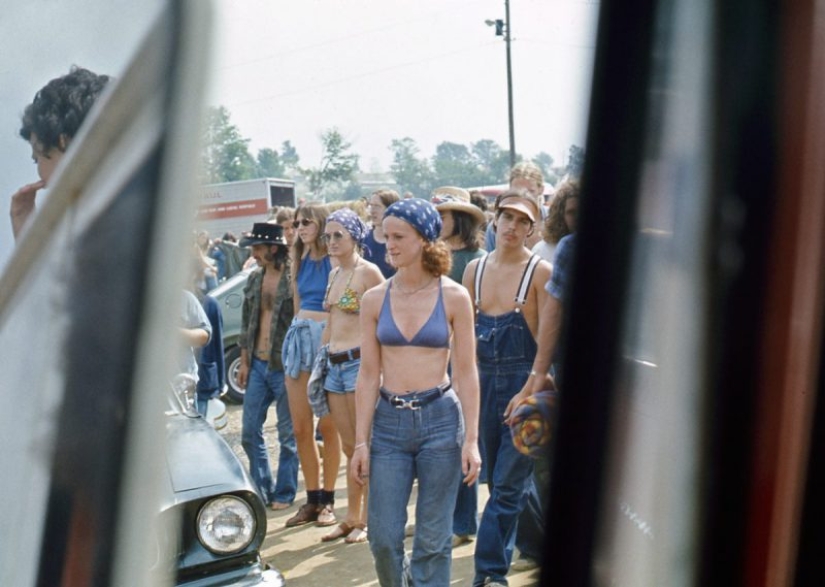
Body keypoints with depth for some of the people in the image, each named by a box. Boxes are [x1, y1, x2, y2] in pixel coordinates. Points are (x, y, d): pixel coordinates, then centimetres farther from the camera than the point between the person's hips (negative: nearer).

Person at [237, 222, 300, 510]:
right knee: (250, 432, 10)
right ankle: (262, 489, 23)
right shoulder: (254, 279, 10)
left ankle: (284, 493, 15)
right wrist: (244, 361, 14)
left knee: (288, 435, 4)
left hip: (284, 366, -7)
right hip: (257, 365, 7)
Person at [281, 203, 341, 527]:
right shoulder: (300, 261, 14)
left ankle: (327, 500, 10)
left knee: (327, 426, 0)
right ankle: (312, 500, 16)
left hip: (328, 336, -6)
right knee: (300, 428, 7)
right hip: (299, 335, 7)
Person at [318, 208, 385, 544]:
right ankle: (351, 518, 19)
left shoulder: (368, 272, -7)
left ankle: (368, 519, 8)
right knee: (349, 446, 12)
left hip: (359, 361, -7)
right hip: (334, 364, 8)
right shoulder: (334, 274, 16)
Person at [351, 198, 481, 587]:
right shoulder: (374, 300, 3)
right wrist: (361, 442, 1)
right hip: (388, 422, 2)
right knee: (383, 538, 2)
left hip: (440, 419, -2)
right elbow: (368, 375, 4)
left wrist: (471, 439, -6)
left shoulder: (454, 297, -2)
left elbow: (466, 372, -1)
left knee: (433, 540, 4)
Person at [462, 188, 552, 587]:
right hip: (484, 379, 5)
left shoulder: (540, 271, -6)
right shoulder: (475, 269, 9)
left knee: (508, 482, -4)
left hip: (523, 380, -5)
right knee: (499, 477, 13)